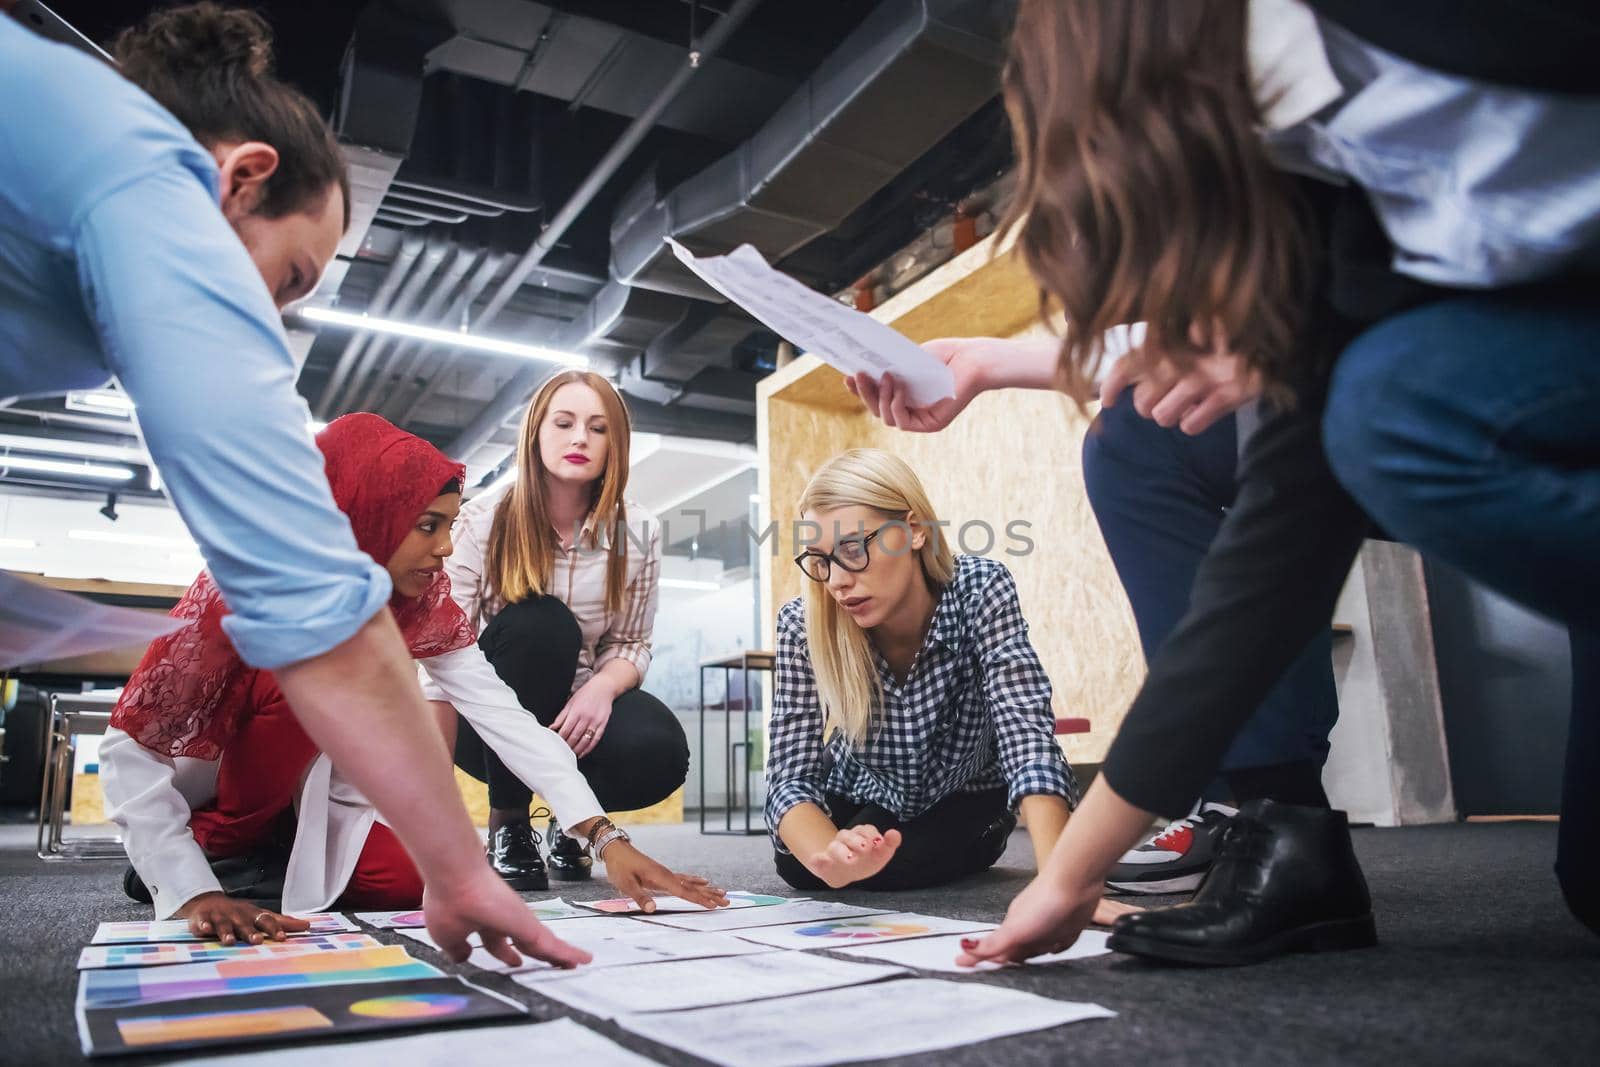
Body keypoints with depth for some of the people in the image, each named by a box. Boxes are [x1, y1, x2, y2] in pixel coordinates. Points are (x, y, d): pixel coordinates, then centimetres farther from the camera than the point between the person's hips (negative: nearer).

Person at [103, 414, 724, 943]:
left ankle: (264, 863, 7)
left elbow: (504, 718, -24)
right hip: (199, 797, -5)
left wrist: (605, 835, -33)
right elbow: (130, 748, -27)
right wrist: (193, 893, -37)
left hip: (304, 799, 5)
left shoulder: (425, 602, -16)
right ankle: (217, 860, -9)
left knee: (420, 878, -20)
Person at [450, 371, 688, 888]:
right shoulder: (486, 518, -11)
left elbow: (631, 645, -4)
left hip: (581, 711, 2)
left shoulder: (637, 531, -6)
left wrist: (602, 687, -27)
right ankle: (508, 823, -12)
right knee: (537, 623, -33)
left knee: (659, 752, -31)